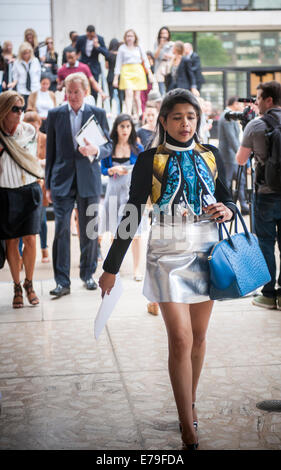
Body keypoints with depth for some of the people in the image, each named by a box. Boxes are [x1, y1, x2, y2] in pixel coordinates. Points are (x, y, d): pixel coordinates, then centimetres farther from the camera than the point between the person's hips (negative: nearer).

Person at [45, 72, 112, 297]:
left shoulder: (98, 114, 5)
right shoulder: (55, 114, 5)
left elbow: (109, 146, 7)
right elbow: (50, 150, 7)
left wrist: (95, 151, -17)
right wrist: (48, 184, 4)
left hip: (89, 179, 1)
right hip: (62, 180, 0)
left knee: (90, 230, 8)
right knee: (61, 230, -5)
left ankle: (88, 274, 24)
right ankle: (62, 281, -1)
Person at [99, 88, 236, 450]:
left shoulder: (210, 155, 7)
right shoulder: (150, 160, -3)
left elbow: (227, 197, 18)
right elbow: (131, 214, -3)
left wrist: (227, 210, -9)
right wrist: (111, 267, -3)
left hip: (206, 253, 4)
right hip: (169, 255, -3)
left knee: (198, 337, 12)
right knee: (180, 340, -8)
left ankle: (190, 403, 31)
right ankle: (188, 430, -1)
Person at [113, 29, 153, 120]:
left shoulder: (139, 48, 11)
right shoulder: (122, 48, 7)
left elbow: (145, 61, 12)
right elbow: (118, 64, 7)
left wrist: (149, 73, 0)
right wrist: (116, 78, 2)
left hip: (138, 72, 2)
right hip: (127, 72, -2)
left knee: (137, 96, 2)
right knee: (129, 94, -19)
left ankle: (139, 114, 21)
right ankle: (128, 114, -25)